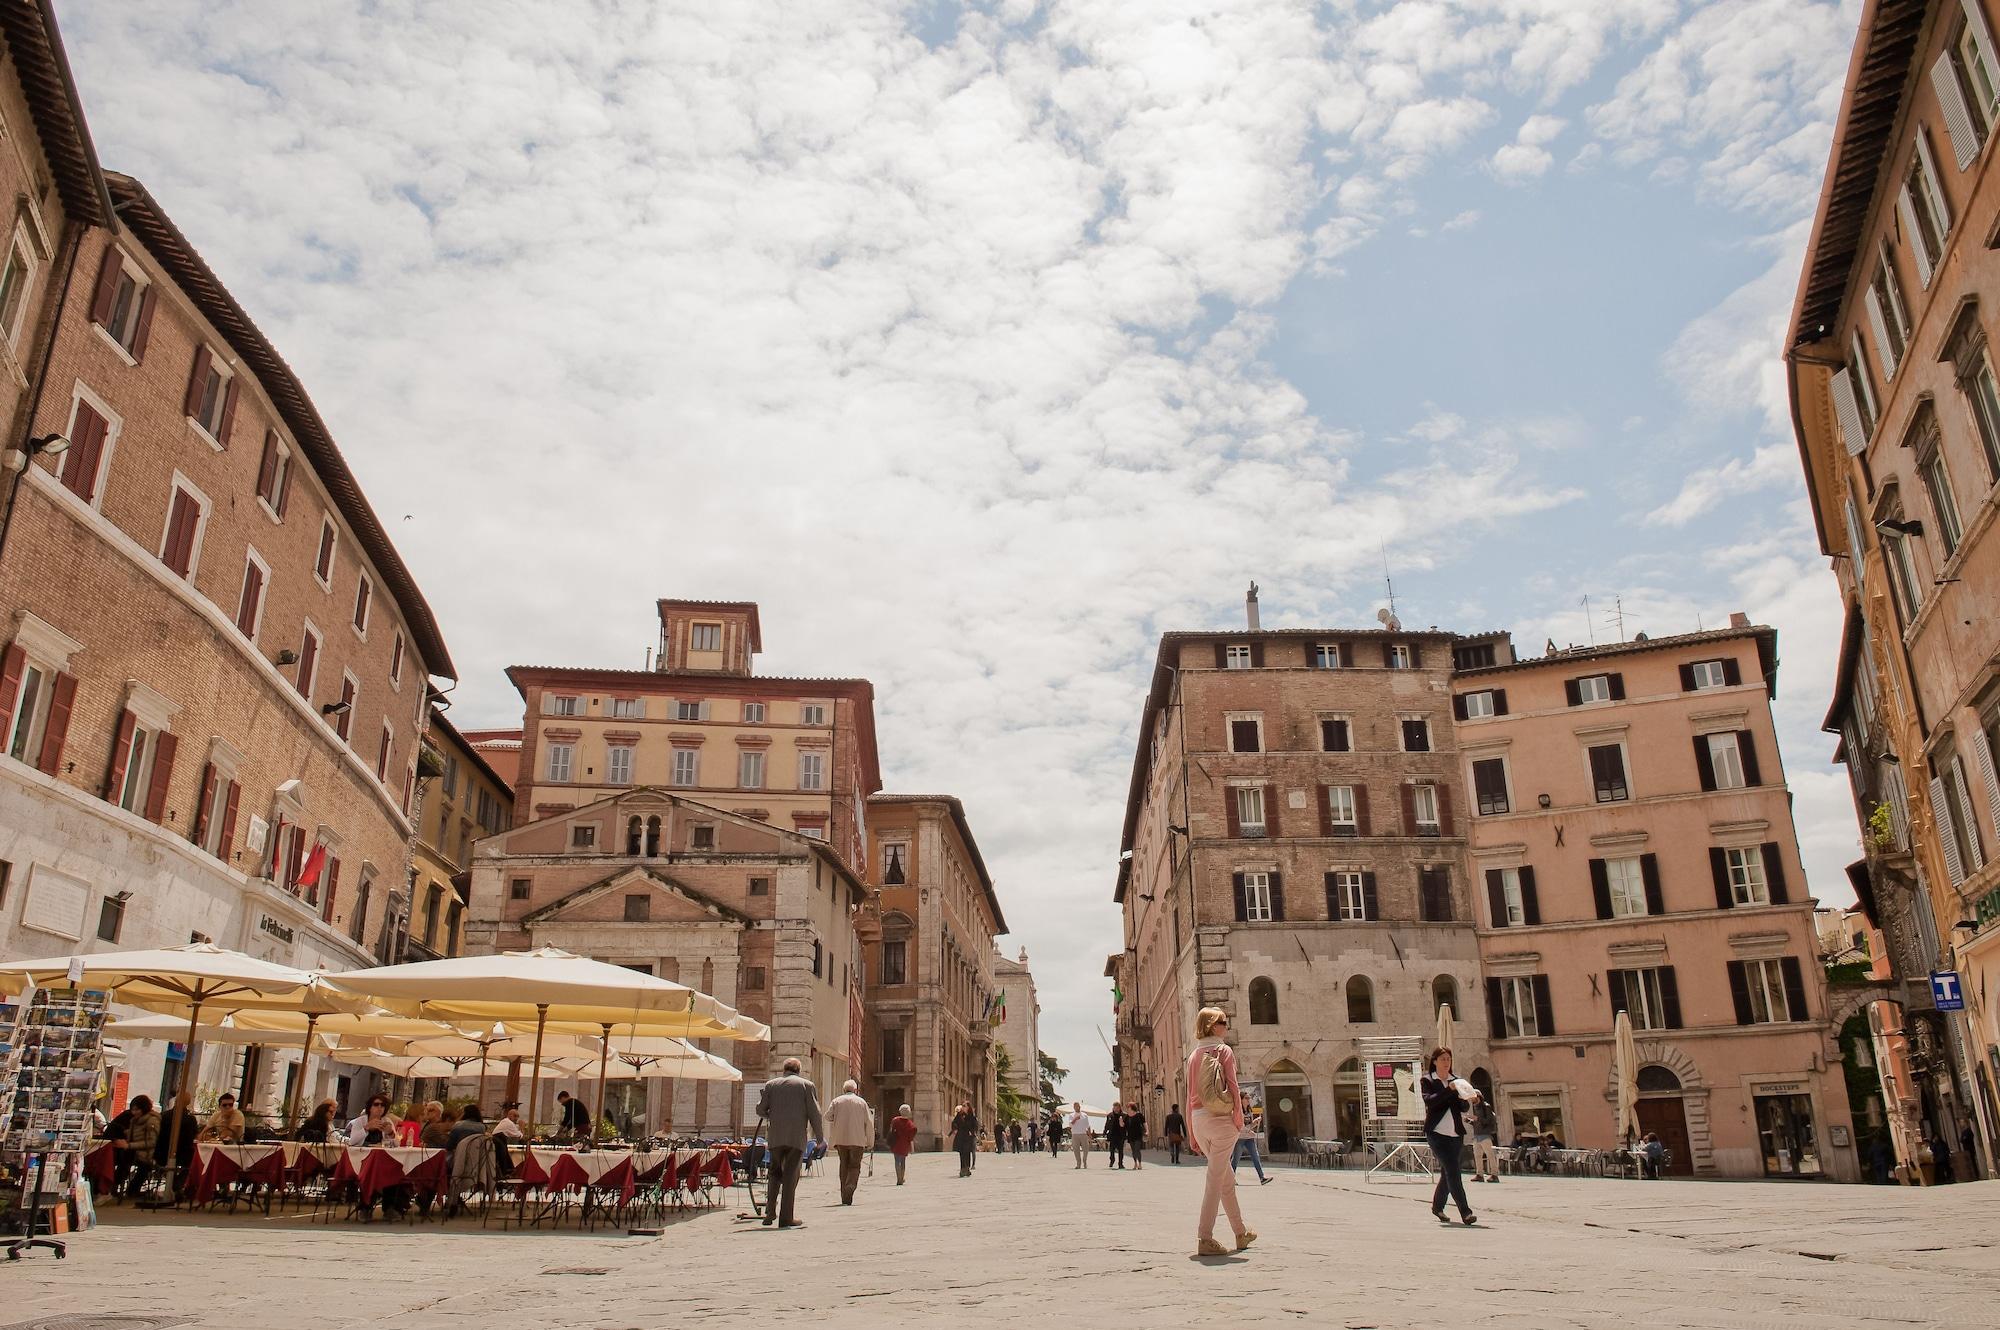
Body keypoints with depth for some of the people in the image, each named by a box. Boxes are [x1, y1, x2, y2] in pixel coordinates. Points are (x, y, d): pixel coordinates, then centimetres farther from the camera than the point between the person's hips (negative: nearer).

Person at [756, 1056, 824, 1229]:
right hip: (797, 1137, -2)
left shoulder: (771, 1084, 8)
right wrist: (820, 1136, 7)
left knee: (775, 1173, 16)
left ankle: (770, 1212, 5)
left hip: (776, 1137, 2)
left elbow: (760, 1110, 7)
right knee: (791, 1176, 2)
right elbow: (814, 1113, -1)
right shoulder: (806, 1085, 2)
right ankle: (786, 1217, 1)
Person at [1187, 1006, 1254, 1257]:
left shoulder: (1194, 1055, 12)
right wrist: (1239, 1121, -6)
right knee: (1215, 1179, -3)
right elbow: (1233, 1087, -11)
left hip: (1199, 1120, 6)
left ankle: (1241, 1232, 29)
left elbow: (1190, 1096, 13)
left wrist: (1193, 1134, 16)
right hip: (1221, 1119, -6)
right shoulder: (1224, 1050, -5)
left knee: (1227, 1178, 19)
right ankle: (1205, 1239, -5)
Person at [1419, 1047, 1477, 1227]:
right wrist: (1449, 1090, -26)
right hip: (1437, 1132, -5)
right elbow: (1429, 1101, -16)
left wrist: (1469, 1099, -13)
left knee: (1447, 1173, 11)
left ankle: (1437, 1207, 29)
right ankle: (1465, 1212, -16)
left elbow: (1463, 1108, 9)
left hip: (1455, 1134, 5)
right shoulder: (1427, 1081, 1)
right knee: (1452, 1170, -15)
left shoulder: (1456, 1081, 15)